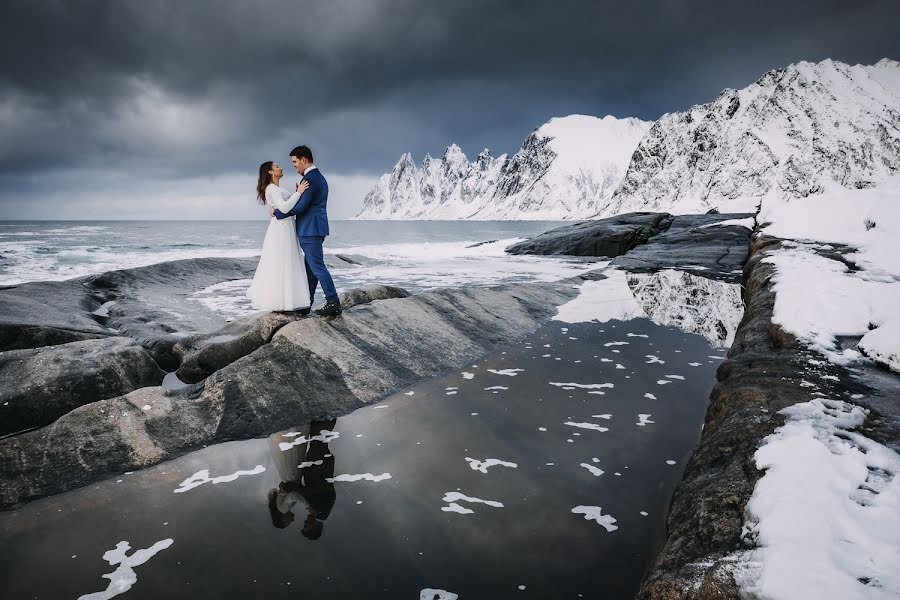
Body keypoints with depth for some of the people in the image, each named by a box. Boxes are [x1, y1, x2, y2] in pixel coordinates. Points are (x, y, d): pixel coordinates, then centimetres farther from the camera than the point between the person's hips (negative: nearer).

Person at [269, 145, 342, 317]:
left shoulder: (310, 178, -15)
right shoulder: (319, 177, 18)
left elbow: (300, 206, -18)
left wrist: (276, 212, -8)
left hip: (310, 230, -10)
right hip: (315, 229, 10)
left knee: (317, 266, -8)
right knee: (310, 267, 13)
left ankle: (333, 303, -6)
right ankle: (306, 302, 19)